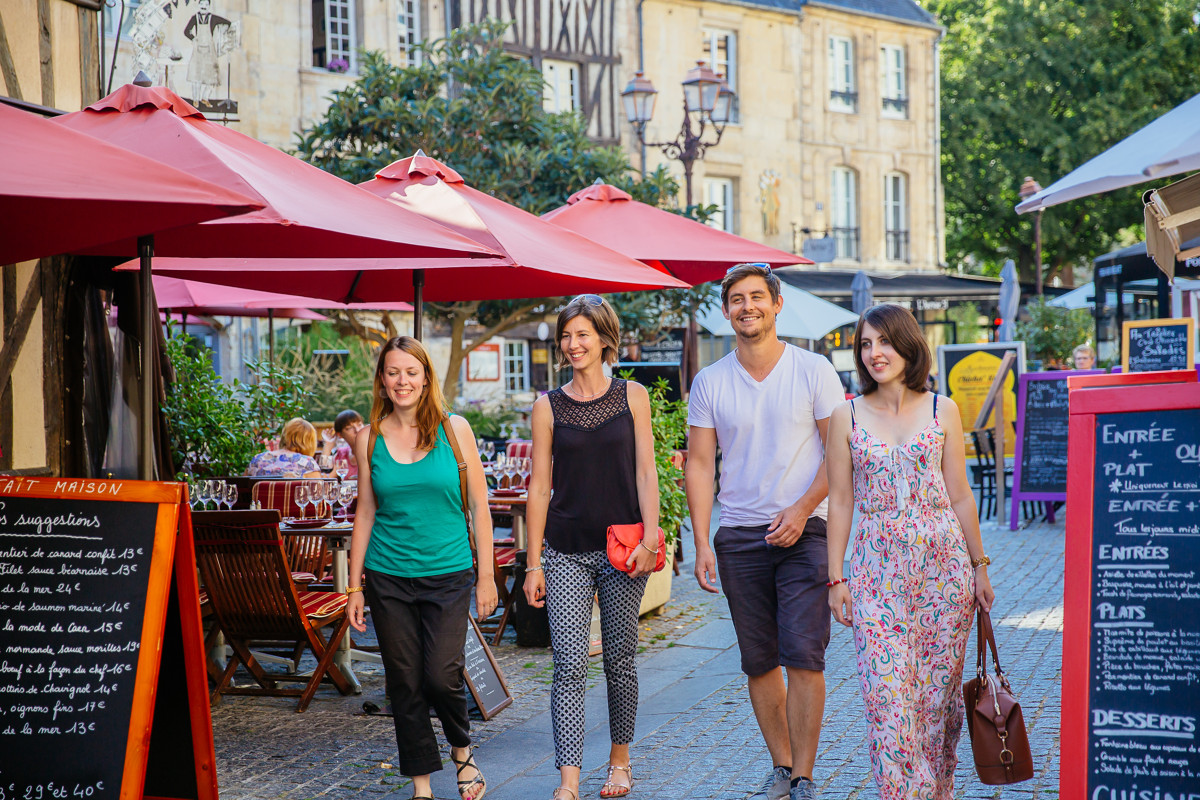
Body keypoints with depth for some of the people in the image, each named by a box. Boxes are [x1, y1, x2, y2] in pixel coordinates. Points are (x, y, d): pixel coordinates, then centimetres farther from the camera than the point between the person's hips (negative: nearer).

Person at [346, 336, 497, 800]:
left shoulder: (455, 429, 0)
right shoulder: (369, 441, 3)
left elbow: (478, 505, 2)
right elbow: (366, 514, 8)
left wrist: (486, 576, -1)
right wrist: (355, 587, 6)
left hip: (448, 575, -2)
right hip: (388, 578, 2)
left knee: (441, 677, -9)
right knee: (405, 683, 5)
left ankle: (462, 751, 21)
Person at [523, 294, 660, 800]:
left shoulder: (632, 397, 4)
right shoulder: (548, 407, 4)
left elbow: (645, 473, 3)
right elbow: (539, 487, 4)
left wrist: (650, 537, -9)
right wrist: (534, 563, 1)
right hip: (566, 553, 0)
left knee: (620, 660, 9)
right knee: (569, 666, -8)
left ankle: (620, 758, 28)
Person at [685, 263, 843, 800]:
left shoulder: (814, 371, -1)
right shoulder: (710, 382, 5)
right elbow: (700, 465, 6)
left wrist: (802, 509, -12)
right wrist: (701, 544, -1)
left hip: (803, 532, -3)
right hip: (738, 537, 3)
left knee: (803, 658, -9)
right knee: (759, 663, 8)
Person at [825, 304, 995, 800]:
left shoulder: (941, 410, 5)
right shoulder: (847, 416, 4)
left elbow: (960, 496, 8)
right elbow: (840, 501, 5)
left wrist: (979, 566, 8)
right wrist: (836, 577, 1)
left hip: (943, 563, 1)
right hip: (877, 568, 0)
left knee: (940, 689, 5)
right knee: (886, 694, -8)